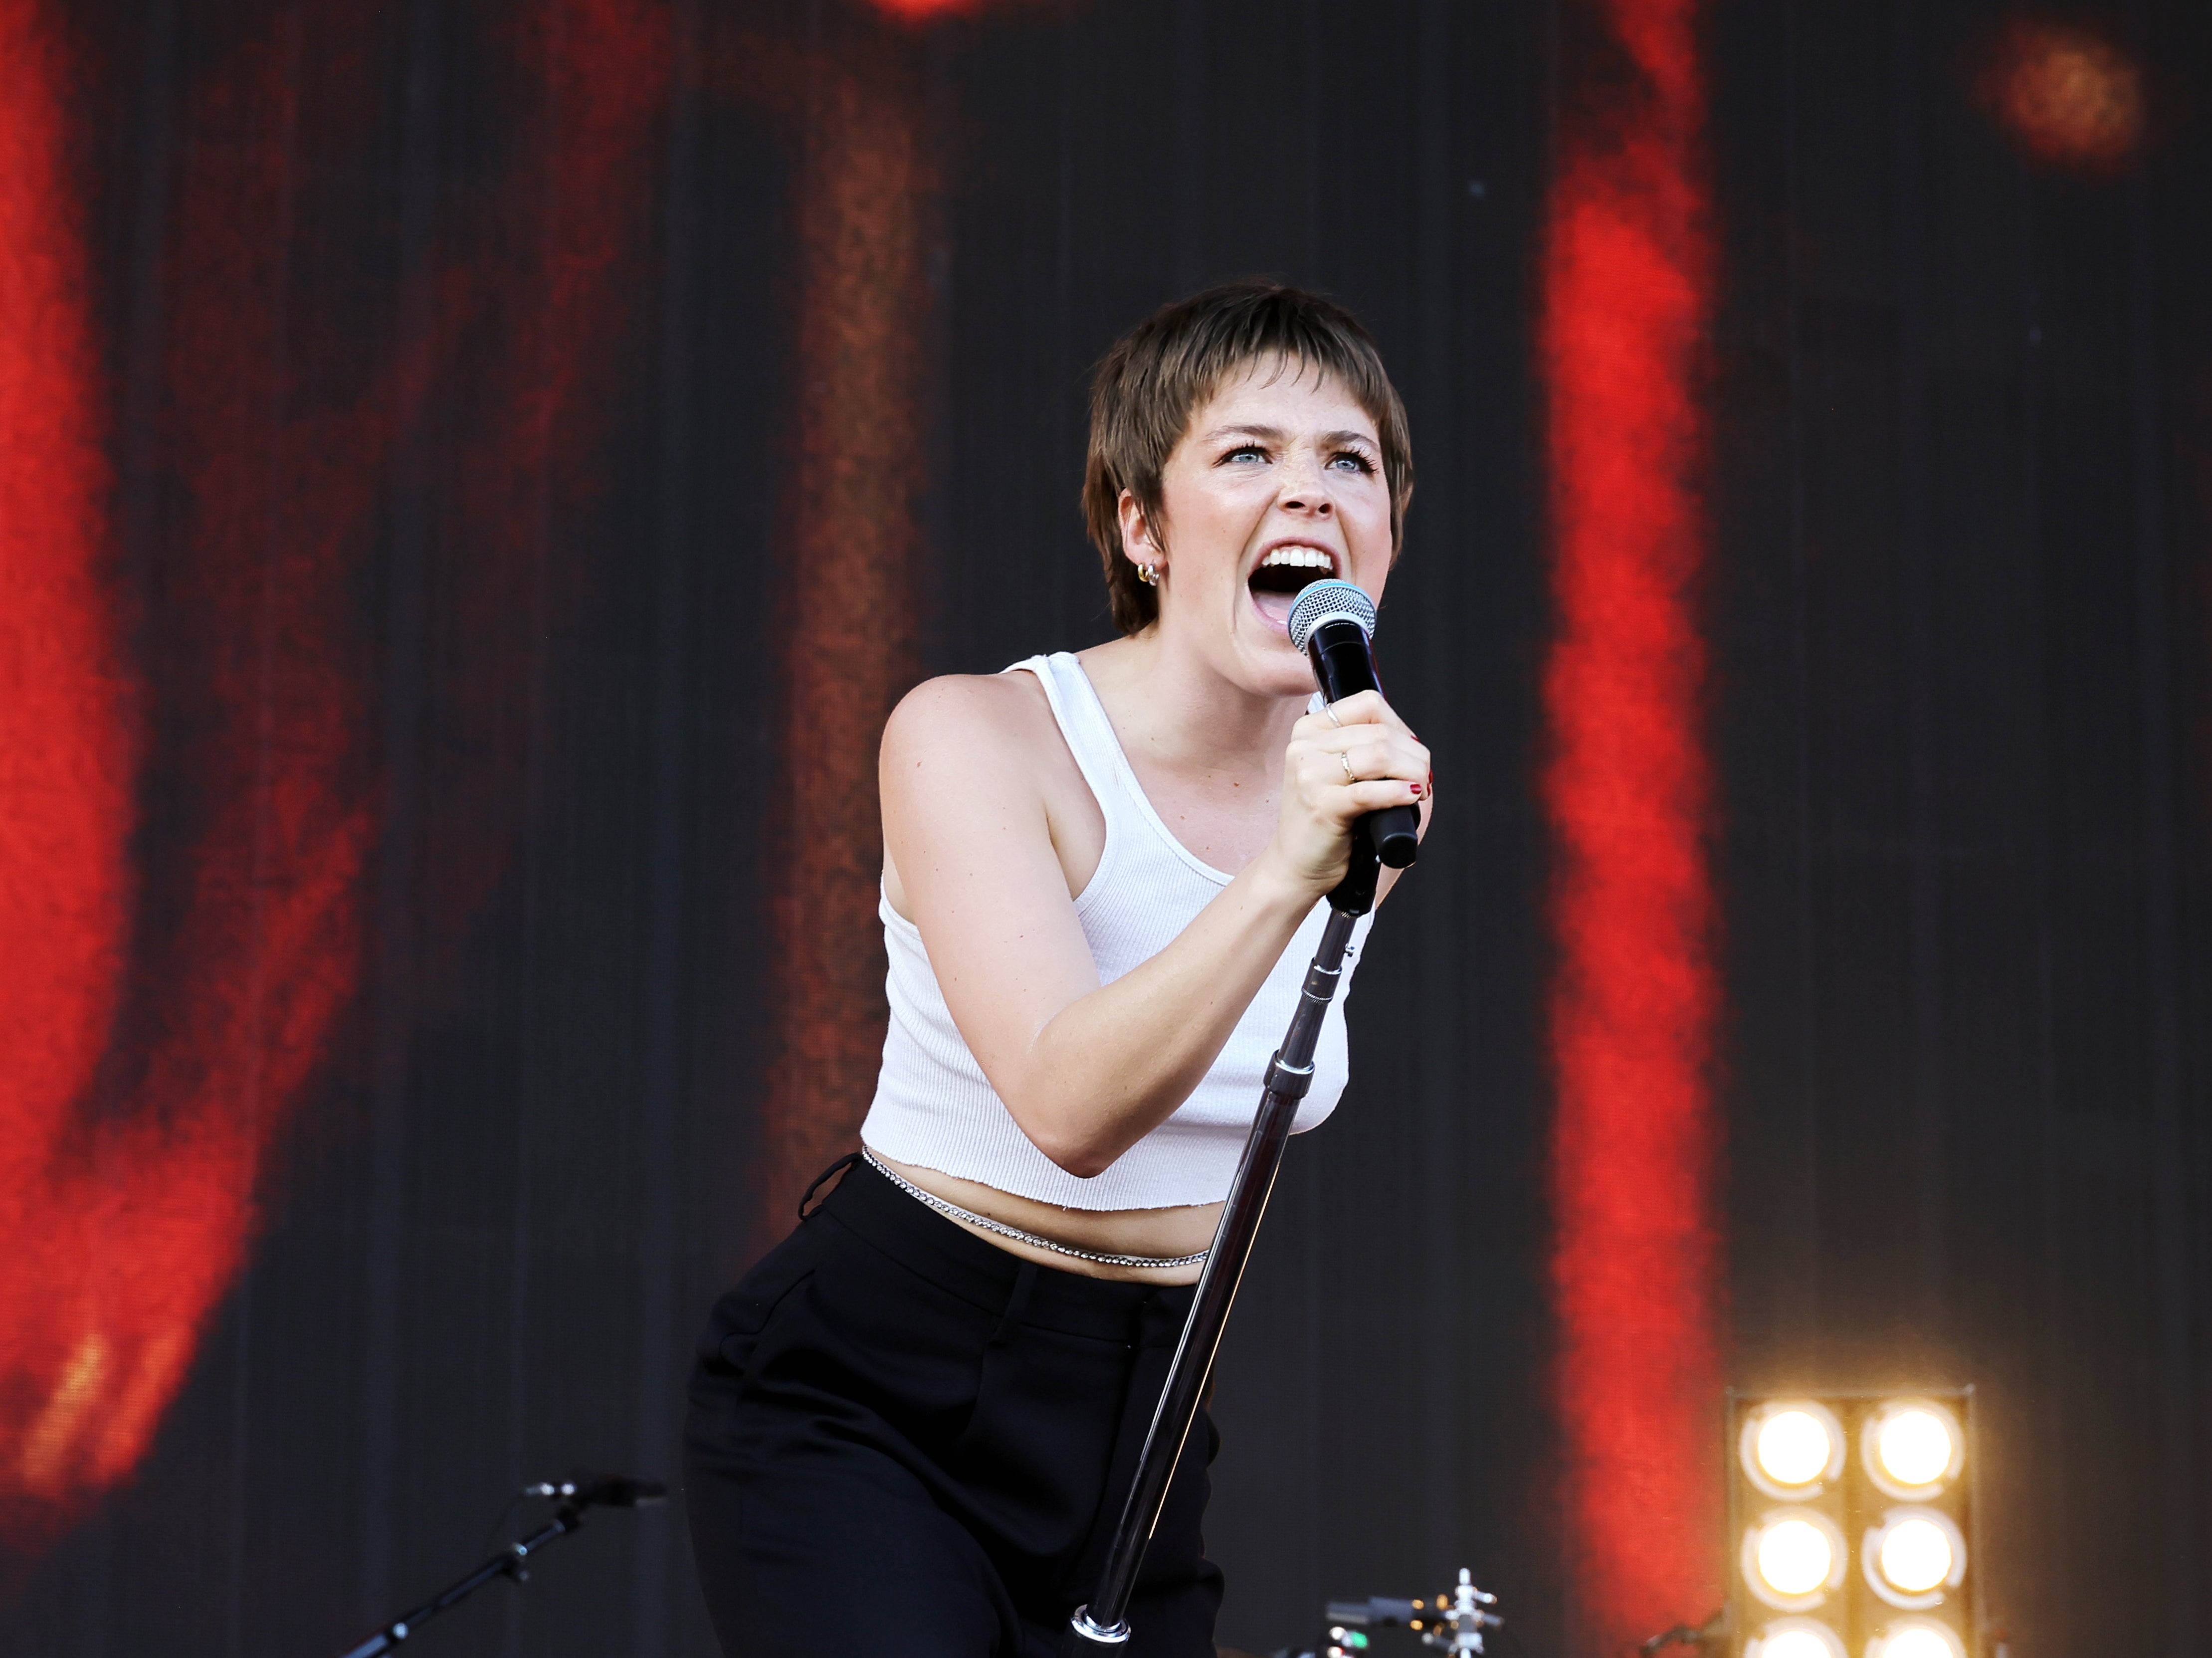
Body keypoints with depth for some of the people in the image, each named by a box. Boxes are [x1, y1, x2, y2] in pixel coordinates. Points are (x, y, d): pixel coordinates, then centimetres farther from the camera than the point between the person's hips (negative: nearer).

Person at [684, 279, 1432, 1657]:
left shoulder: (1368, 786, 1)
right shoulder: (974, 737, -16)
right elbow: (1070, 1107, -31)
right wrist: (1284, 876, -41)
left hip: (1138, 1438, 6)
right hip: (869, 1403, -6)